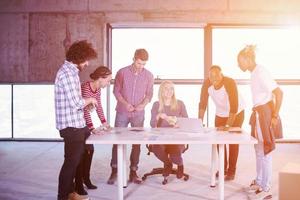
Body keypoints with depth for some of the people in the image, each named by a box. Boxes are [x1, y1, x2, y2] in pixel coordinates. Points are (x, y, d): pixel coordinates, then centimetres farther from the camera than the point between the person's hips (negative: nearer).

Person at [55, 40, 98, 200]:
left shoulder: (71, 71, 13)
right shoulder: (68, 73, -20)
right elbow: (76, 103, -24)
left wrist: (86, 101, 9)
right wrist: (90, 100, -8)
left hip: (76, 124, 10)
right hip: (71, 126, -10)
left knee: (74, 160, 19)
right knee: (71, 162, 1)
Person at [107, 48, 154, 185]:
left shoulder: (148, 75, -1)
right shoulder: (122, 72, -5)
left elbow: (149, 94, 6)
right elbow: (116, 91, 0)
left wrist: (142, 104, -14)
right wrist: (125, 103, -15)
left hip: (138, 114, 1)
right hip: (122, 112, -1)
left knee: (137, 143, 5)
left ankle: (133, 172, 16)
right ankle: (114, 170, 15)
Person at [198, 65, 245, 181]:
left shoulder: (230, 83, -34)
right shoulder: (207, 84, -22)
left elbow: (234, 106, -36)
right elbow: (203, 103, -20)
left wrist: (228, 126, -41)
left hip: (236, 113, -4)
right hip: (220, 114, 4)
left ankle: (231, 171, 6)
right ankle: (223, 168, 22)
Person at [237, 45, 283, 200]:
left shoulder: (260, 72, -18)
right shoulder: (255, 72, 10)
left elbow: (279, 92, -23)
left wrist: (275, 116, -19)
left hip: (265, 114, -10)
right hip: (259, 114, 10)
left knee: (265, 152, -1)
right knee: (259, 151, 18)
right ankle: (259, 182, 31)